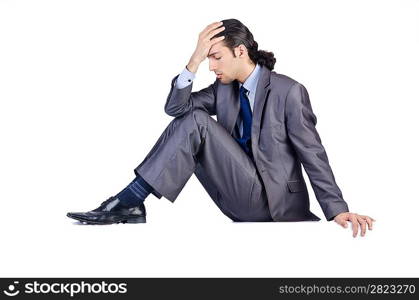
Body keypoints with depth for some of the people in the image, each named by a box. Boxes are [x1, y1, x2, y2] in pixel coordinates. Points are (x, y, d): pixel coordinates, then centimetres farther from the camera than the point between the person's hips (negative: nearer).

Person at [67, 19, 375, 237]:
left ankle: (129, 201, -21)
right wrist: (195, 60, -13)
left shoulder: (289, 91, -8)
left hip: (273, 199, -6)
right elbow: (176, 107, -1)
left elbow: (312, 153, -11)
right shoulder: (223, 89, 10)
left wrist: (337, 209, -17)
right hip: (242, 198, 6)